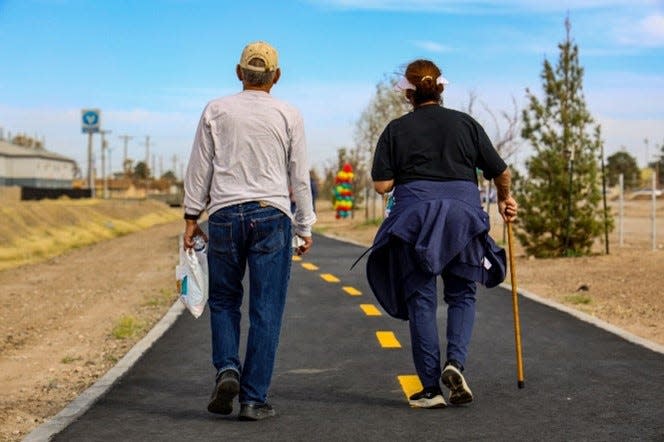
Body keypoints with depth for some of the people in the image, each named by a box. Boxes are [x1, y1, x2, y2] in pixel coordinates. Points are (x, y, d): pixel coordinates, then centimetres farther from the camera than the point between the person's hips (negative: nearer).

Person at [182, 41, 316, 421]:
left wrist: (192, 217, 12)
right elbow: (299, 175, 5)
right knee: (266, 310, 2)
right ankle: (254, 399, 1)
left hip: (224, 214, 1)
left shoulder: (216, 111, 5)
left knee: (224, 300, 16)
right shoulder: (288, 115, 4)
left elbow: (199, 168, 6)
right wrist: (305, 226, 11)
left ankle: (227, 368, -5)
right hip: (271, 215, -1)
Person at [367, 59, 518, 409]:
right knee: (462, 294, 14)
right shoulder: (465, 124, 7)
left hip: (414, 215, -1)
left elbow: (382, 185, -3)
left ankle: (431, 389, 4)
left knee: (420, 300, 4)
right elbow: (501, 173, 8)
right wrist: (504, 198, 28)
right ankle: (455, 361, -8)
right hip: (463, 213, 1)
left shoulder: (396, 130, 3)